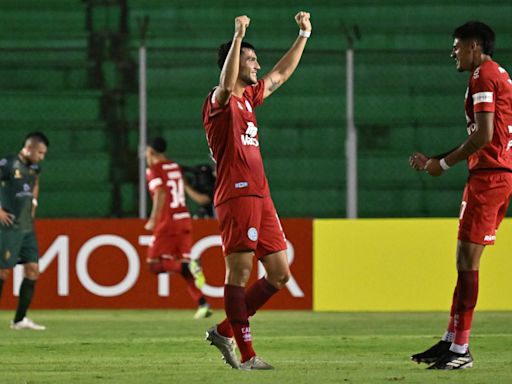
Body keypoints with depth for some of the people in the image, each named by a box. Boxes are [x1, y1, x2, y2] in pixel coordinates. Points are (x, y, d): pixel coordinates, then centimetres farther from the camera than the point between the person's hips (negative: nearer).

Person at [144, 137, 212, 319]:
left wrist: (153, 220, -21)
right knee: (182, 264, 8)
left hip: (168, 222, -7)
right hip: (185, 219, 7)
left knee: (155, 263, -3)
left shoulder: (154, 170, -6)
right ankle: (202, 304, -7)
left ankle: (188, 266, -27)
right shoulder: (175, 167, 16)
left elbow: (160, 194, -20)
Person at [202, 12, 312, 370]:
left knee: (279, 274, 8)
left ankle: (225, 330, 16)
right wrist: (238, 37, -35)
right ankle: (246, 354, -7)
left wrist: (304, 35, 33)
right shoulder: (220, 101, -5)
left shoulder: (249, 96, 20)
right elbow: (227, 83, -29)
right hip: (236, 195, -9)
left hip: (260, 196, 9)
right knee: (240, 272, -7)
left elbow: (281, 73, 34)